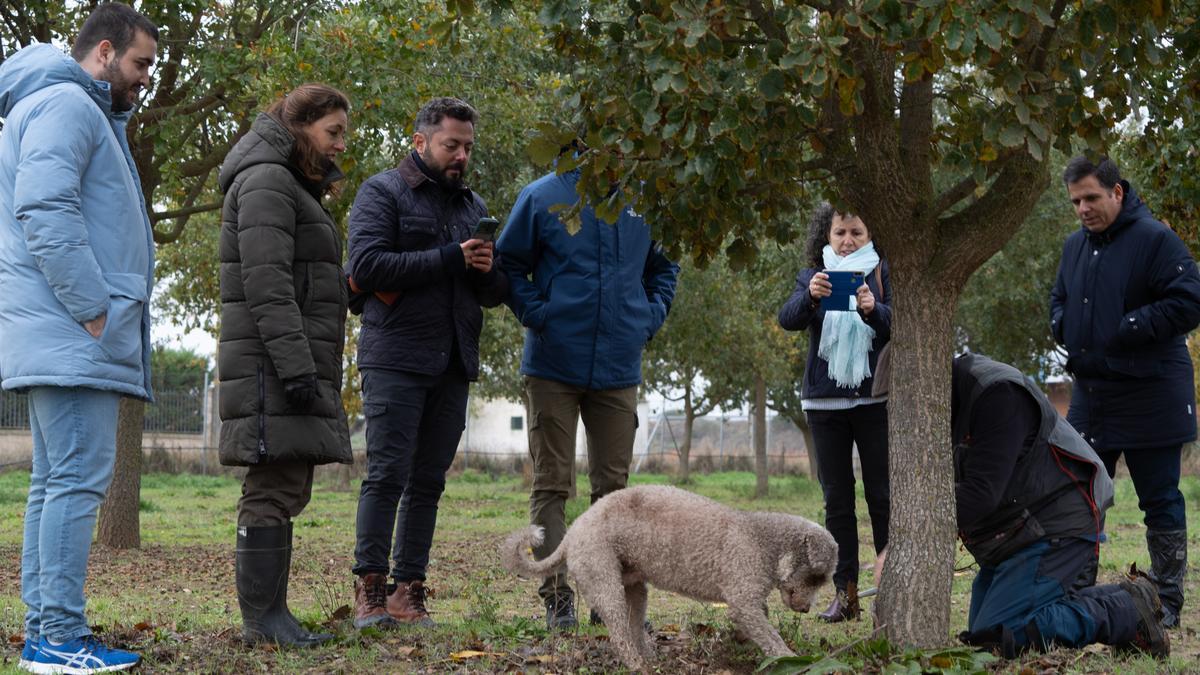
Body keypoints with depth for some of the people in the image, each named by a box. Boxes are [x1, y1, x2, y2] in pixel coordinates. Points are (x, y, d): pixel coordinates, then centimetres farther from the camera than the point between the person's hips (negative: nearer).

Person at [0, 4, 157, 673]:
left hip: (65, 338, 11)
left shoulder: (89, 115, 26)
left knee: (55, 481, 9)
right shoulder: (65, 104, -7)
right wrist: (94, 310, -19)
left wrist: (102, 315, 19)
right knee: (80, 477, -12)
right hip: (71, 336, -11)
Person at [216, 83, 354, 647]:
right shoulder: (266, 181, -8)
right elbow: (267, 283, -19)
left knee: (285, 490, 8)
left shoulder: (294, 189, 25)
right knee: (274, 488, -12)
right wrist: (296, 368, -25)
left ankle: (269, 614, 10)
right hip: (270, 365, -10)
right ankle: (262, 619, -11)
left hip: (292, 367, 10)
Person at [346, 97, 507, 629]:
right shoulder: (383, 192, 1)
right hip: (395, 359, -6)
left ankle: (408, 590, 10)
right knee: (387, 474, -9)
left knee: (428, 481, 6)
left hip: (454, 365, 6)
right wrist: (450, 259, -14)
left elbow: (495, 295, 19)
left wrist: (487, 270, -5)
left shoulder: (473, 205, 20)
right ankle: (369, 589, -3)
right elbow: (367, 266, -14)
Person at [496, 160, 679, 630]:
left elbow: (663, 269, 20)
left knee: (613, 485, 8)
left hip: (619, 368, 3)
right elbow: (509, 265, 2)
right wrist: (537, 315, -10)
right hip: (554, 366, -3)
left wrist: (649, 319, 5)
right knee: (551, 485, 0)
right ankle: (557, 595, 4)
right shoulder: (542, 196, -3)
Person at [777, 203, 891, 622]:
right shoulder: (812, 277, 9)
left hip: (874, 396, -2)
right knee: (836, 497, 3)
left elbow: (898, 325, -9)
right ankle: (845, 592, 6)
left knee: (882, 494, -3)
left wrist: (873, 310, -30)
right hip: (825, 400, 2)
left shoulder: (881, 274, 4)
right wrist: (810, 297, -28)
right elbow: (788, 319, -7)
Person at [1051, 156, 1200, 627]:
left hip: (1149, 398, -7)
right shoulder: (1075, 246, 11)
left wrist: (1127, 330, -19)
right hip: (1091, 396, 7)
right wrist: (1064, 328, 4)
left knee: (1160, 500, 2)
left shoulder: (1154, 239, -11)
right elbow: (1059, 300, 26)